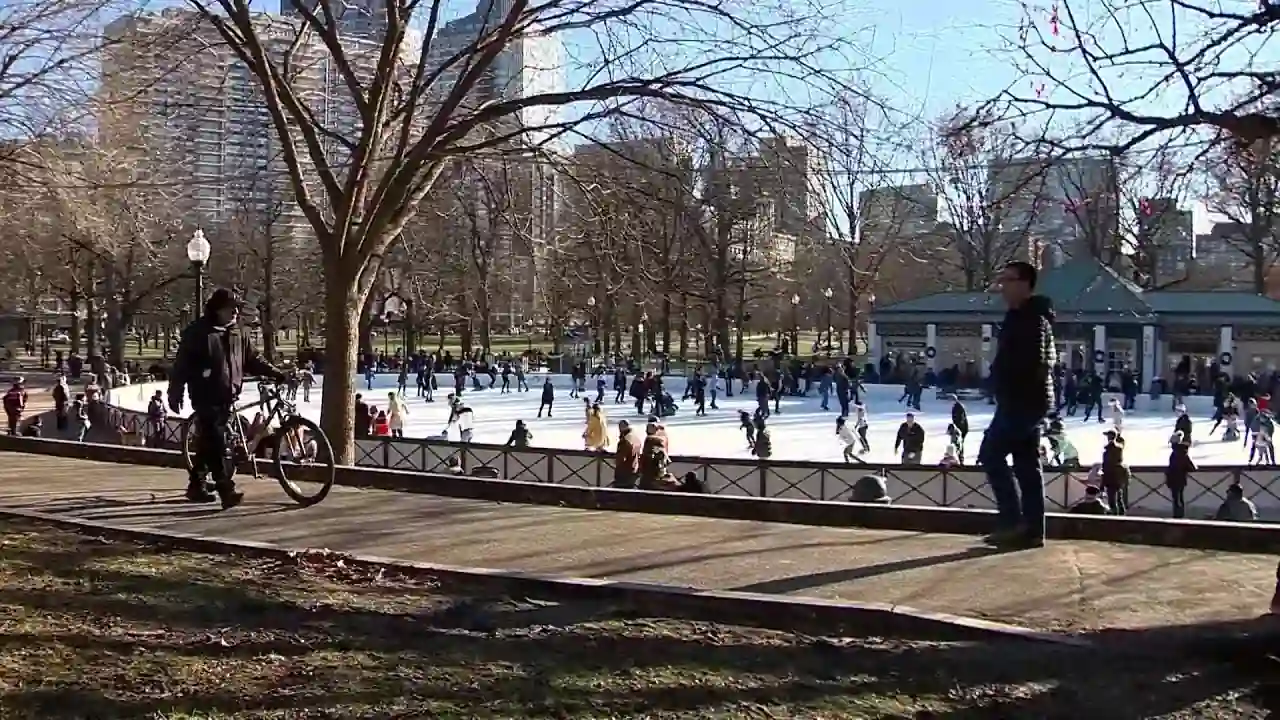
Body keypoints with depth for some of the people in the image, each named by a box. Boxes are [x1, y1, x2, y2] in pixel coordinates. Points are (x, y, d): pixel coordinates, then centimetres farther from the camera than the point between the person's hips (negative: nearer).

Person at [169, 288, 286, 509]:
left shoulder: (237, 334, 12)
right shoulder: (197, 333, -5)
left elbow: (252, 360, 16)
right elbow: (181, 365, -5)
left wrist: (277, 374, 7)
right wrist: (175, 393, -7)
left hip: (227, 398, 6)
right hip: (206, 398, -6)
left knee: (208, 443, 14)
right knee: (216, 444, -14)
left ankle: (196, 486, 25)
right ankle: (226, 490, -20)